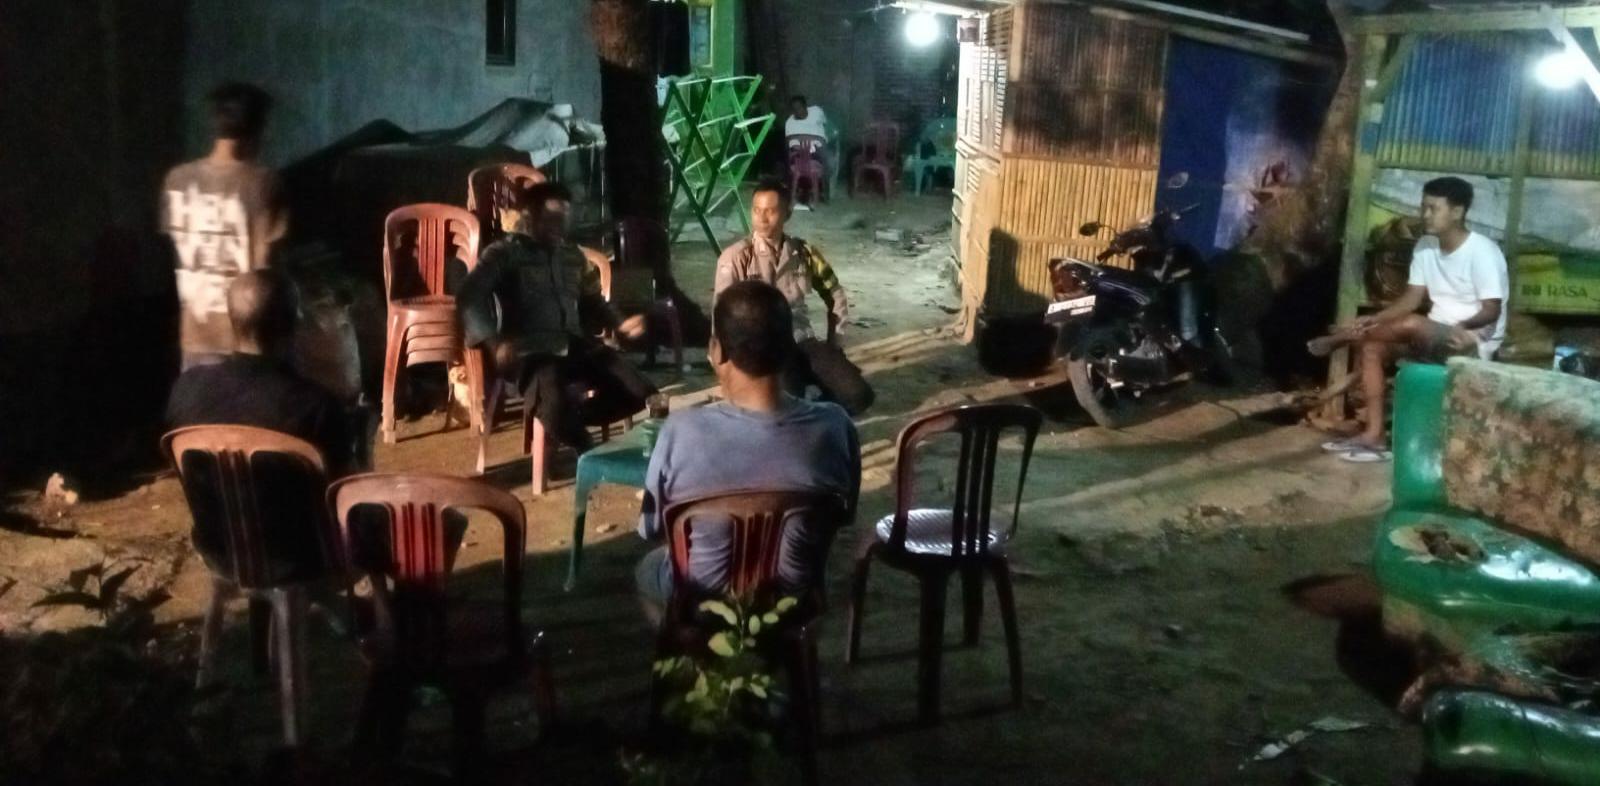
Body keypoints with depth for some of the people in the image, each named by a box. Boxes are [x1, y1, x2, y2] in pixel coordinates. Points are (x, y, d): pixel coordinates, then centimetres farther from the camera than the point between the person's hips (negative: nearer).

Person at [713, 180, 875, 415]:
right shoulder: (736, 257, -6)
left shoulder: (804, 253, 6)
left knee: (857, 396, -17)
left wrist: (832, 343, 11)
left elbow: (836, 298, 18)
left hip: (803, 341, 4)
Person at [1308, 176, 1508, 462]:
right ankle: (1374, 436, -15)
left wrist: (1464, 326, -41)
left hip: (1475, 342, -8)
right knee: (1373, 347, -12)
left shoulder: (1482, 252, -17)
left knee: (1410, 324, -33)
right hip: (1434, 337, 8)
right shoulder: (1425, 246, 5)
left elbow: (1491, 310, -20)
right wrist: (1375, 319, -11)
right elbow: (1412, 298, 5)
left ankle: (1337, 339, -11)